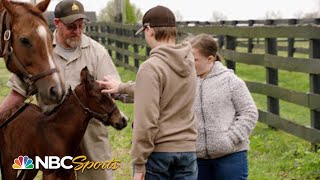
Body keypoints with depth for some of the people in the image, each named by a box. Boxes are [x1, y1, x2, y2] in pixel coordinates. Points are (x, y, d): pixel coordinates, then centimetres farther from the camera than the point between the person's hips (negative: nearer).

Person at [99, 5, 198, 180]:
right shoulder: (188, 62, 5)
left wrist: (139, 163, -14)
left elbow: (146, 122, -20)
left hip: (157, 152, -6)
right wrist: (121, 87, 25)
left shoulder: (150, 67, -17)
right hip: (187, 148, 6)